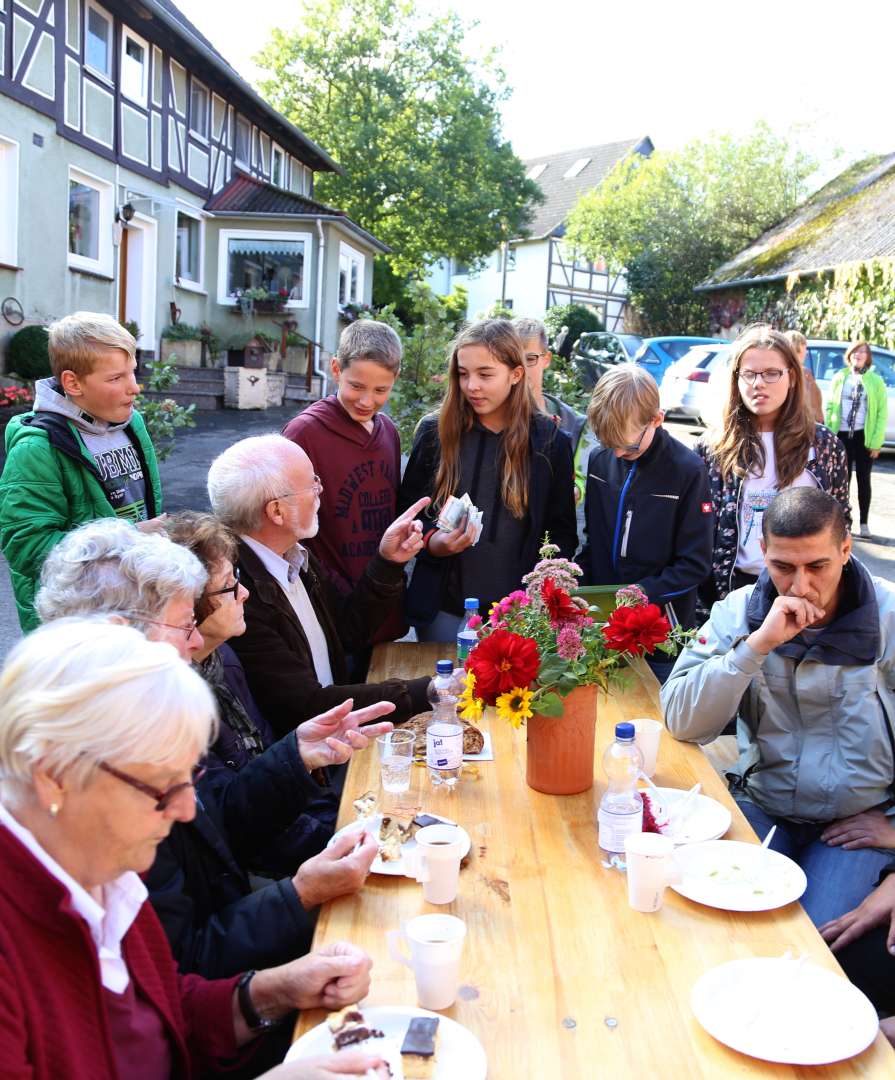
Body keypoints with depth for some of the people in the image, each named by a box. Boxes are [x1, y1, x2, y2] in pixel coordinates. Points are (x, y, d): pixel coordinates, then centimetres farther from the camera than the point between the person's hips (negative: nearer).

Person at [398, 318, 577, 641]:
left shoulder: (550, 442, -1)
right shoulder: (435, 433, 0)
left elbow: (562, 531, 5)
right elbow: (407, 509, 8)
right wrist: (431, 541, -13)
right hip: (444, 608, 1)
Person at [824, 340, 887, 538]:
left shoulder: (875, 381, -1)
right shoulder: (839, 378, 5)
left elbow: (882, 412, -2)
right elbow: (830, 407, 5)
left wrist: (877, 441, -9)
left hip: (864, 436, -1)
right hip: (842, 435, 1)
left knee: (863, 480, 6)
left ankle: (864, 523, 14)